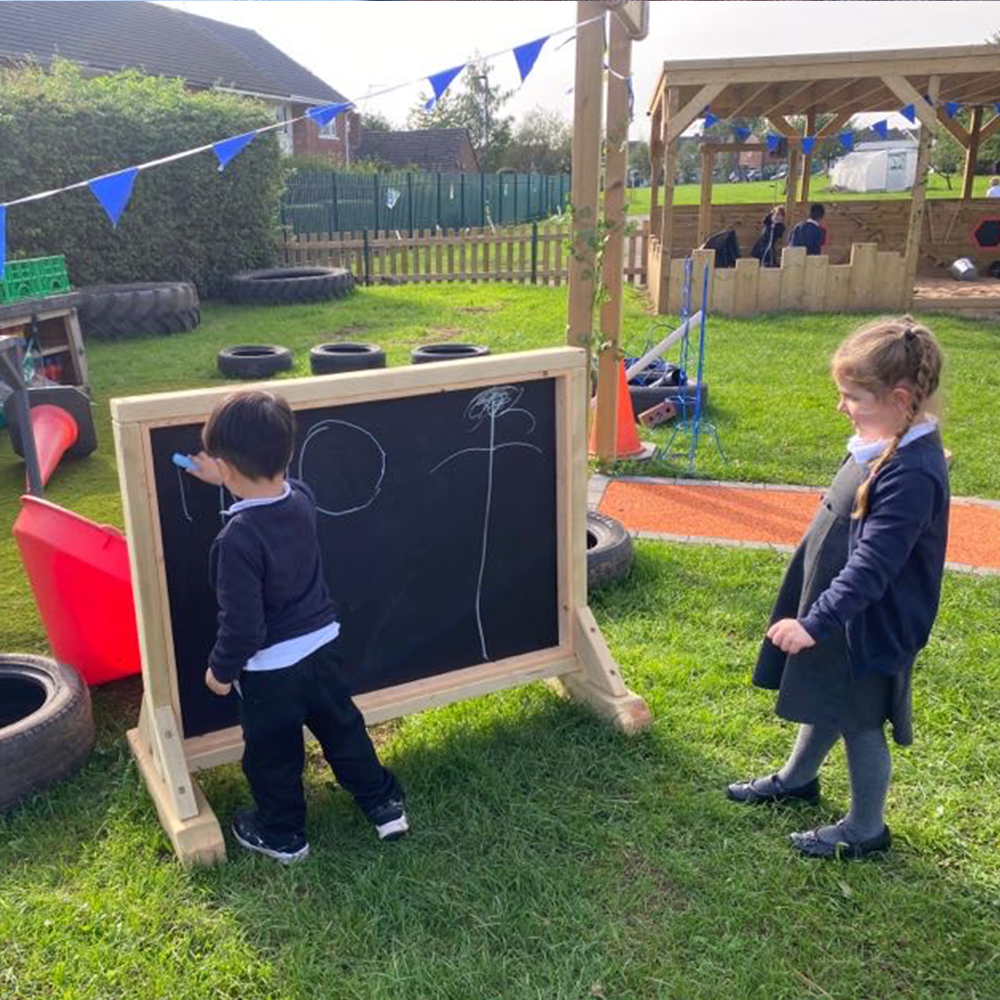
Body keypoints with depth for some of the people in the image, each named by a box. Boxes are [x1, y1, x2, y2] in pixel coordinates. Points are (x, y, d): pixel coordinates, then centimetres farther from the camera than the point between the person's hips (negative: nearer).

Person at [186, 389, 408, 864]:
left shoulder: (237, 539, -30)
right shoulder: (302, 499, -11)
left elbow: (242, 625, -26)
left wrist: (221, 669, -8)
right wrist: (225, 480, 25)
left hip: (270, 668, -6)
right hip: (322, 646, 6)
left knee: (272, 755, 18)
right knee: (343, 731, 25)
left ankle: (283, 834, 39)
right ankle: (385, 806, 38)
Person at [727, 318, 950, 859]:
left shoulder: (911, 474, -30)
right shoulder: (884, 443, 0)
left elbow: (871, 567, -31)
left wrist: (815, 622, -31)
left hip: (867, 626, -9)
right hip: (834, 605, 9)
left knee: (859, 722, 10)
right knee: (825, 701, 27)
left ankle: (866, 828, 32)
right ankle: (797, 778, 49)